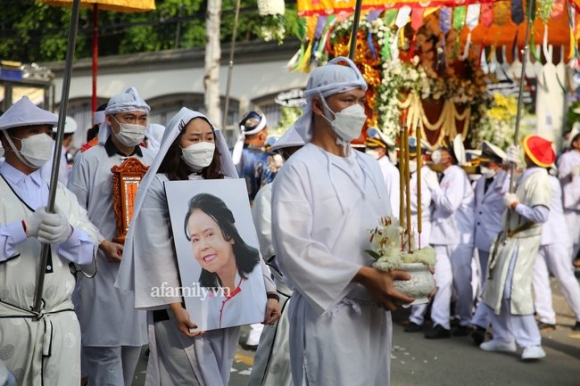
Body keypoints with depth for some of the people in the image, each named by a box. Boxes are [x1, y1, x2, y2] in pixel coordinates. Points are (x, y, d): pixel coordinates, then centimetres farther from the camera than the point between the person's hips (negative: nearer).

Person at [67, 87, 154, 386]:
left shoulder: (153, 162, 11)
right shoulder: (89, 160, -2)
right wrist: (104, 245, -16)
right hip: (101, 269, -4)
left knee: (133, 342, 12)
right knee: (104, 348, -6)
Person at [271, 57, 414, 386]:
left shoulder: (370, 167, 12)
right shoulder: (299, 170, -9)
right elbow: (293, 246, -19)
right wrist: (364, 276, -22)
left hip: (375, 311, 6)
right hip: (328, 313, -6)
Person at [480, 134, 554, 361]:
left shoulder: (538, 180, -18)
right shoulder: (526, 176, 8)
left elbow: (541, 215, -27)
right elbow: (505, 191, 23)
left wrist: (515, 205, -17)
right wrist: (509, 166, 16)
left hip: (521, 242, -10)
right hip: (509, 240, 10)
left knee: (513, 291, -12)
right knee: (496, 289, 15)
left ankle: (532, 344, -5)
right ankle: (503, 338, 26)